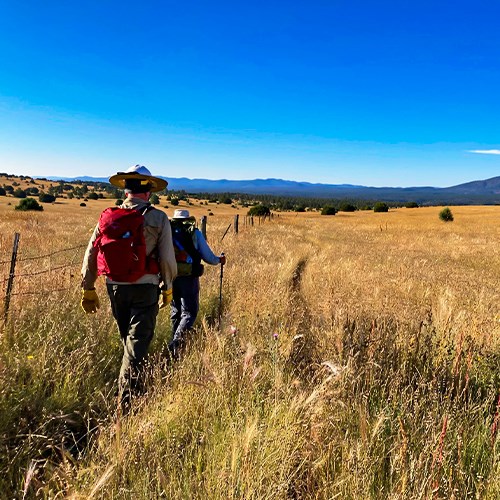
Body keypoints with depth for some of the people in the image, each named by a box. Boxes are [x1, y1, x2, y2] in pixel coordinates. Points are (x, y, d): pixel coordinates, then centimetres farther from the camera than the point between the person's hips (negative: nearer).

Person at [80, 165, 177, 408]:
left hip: (115, 287, 5)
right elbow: (167, 258, -9)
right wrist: (167, 288, 6)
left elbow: (91, 255, 4)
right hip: (144, 288, -4)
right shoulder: (157, 218, -9)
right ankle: (127, 398, 2)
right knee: (138, 341, 3)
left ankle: (132, 384, 43)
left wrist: (88, 289, 14)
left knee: (127, 339, 23)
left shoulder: (107, 217, 1)